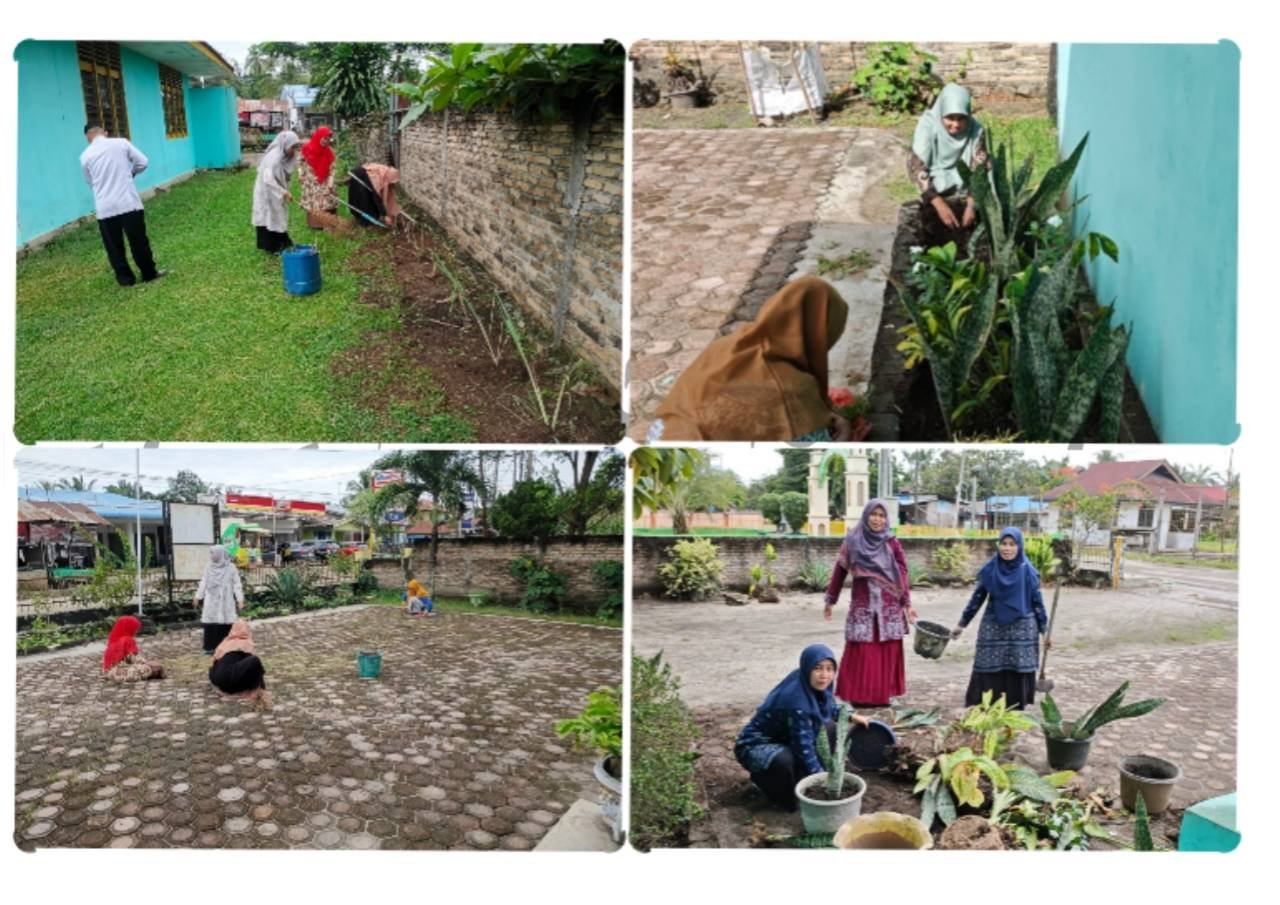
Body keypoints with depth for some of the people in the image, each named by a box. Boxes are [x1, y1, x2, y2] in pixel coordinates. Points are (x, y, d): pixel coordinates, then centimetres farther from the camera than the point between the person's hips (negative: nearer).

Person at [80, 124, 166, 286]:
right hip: (128, 202, 0)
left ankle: (125, 278, 13)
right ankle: (149, 274, 18)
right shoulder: (121, 143, 1)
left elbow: (90, 182, 16)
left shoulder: (85, 156, 5)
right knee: (139, 241, 10)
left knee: (114, 247, 10)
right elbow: (142, 162, 6)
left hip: (105, 208, 1)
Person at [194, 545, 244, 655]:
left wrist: (240, 600, -7)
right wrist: (198, 596, 8)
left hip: (225, 601, -2)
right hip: (211, 601, 2)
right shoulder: (208, 568, 6)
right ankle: (210, 647, 5)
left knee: (224, 624, -4)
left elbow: (236, 585, -3)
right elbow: (203, 583, 11)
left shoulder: (230, 568, -3)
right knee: (210, 623, -2)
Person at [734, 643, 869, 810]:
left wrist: (850, 715, 9)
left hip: (783, 740, 9)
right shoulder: (795, 699, -33)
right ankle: (763, 777, -4)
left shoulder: (811, 685, -8)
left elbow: (828, 706, 18)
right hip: (755, 746, -9)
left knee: (829, 728, 5)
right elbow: (803, 746, -30)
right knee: (785, 760, -39)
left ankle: (800, 781, 10)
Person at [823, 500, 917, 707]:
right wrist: (830, 601, 7)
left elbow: (902, 575, 3)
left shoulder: (892, 543, 4)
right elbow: (839, 572, 5)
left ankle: (883, 694, 13)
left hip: (889, 606, 1)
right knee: (861, 652, -2)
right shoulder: (852, 541, 2)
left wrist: (907, 604, -3)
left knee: (887, 651, 3)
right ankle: (859, 695, 7)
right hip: (862, 604, -1)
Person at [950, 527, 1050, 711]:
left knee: (1017, 674, 1)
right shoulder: (990, 569, 0)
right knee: (989, 673, -1)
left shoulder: (1027, 571, -3)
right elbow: (977, 598, 7)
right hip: (993, 629, 1)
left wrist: (1044, 630, 1)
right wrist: (962, 624, 9)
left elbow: (1037, 601, 3)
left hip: (1021, 629, -1)